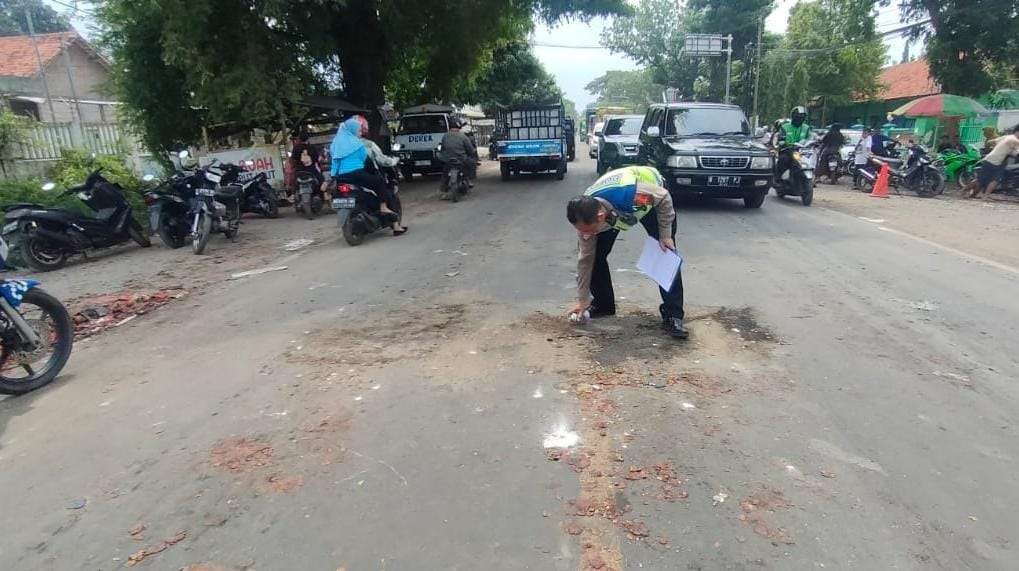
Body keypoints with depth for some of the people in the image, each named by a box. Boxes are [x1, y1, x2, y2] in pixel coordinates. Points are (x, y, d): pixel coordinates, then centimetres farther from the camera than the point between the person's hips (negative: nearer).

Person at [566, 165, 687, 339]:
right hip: (613, 207, 3)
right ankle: (603, 304, 11)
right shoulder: (585, 217, -31)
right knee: (596, 254, -8)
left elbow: (664, 198, -26)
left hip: (653, 197, -3)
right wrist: (582, 300, -11)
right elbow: (585, 258, -17)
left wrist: (665, 235, -21)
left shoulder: (628, 194, -48)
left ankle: (673, 315, -6)